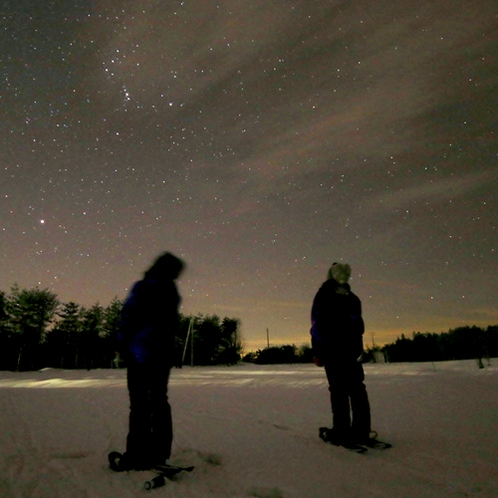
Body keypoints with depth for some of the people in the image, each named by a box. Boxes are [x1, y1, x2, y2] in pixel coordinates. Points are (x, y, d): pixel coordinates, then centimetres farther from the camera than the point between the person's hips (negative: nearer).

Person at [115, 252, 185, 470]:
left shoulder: (142, 288, -10)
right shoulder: (172, 292, 8)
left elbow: (128, 317, -12)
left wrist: (122, 344, -2)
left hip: (141, 352, -6)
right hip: (164, 354, 6)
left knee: (139, 403, -1)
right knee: (159, 401, 12)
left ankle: (138, 456, 3)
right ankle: (159, 453, 17)